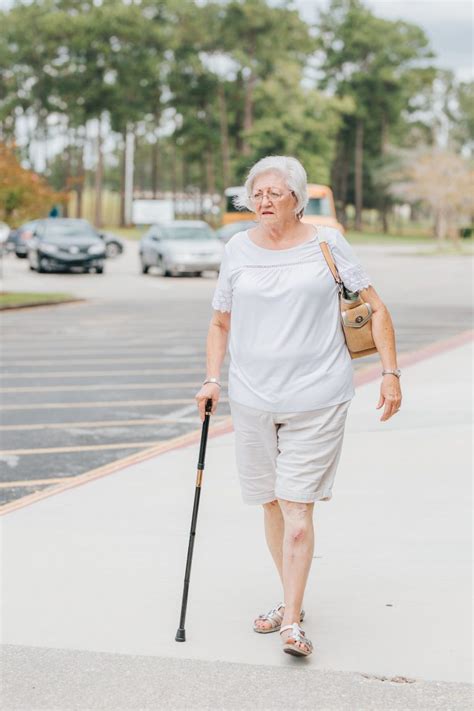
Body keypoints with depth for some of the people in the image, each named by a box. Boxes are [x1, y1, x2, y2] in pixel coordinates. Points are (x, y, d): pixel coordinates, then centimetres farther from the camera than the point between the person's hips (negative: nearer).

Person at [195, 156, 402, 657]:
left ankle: (292, 623, -6)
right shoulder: (238, 250, 7)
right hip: (252, 398, 4)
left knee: (297, 504, -9)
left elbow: (376, 309, 3)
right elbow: (220, 323, 16)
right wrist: (212, 379, 4)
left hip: (316, 398, -3)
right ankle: (291, 601, 27)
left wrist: (390, 373, -4)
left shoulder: (327, 244, 0)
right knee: (271, 503, 11)